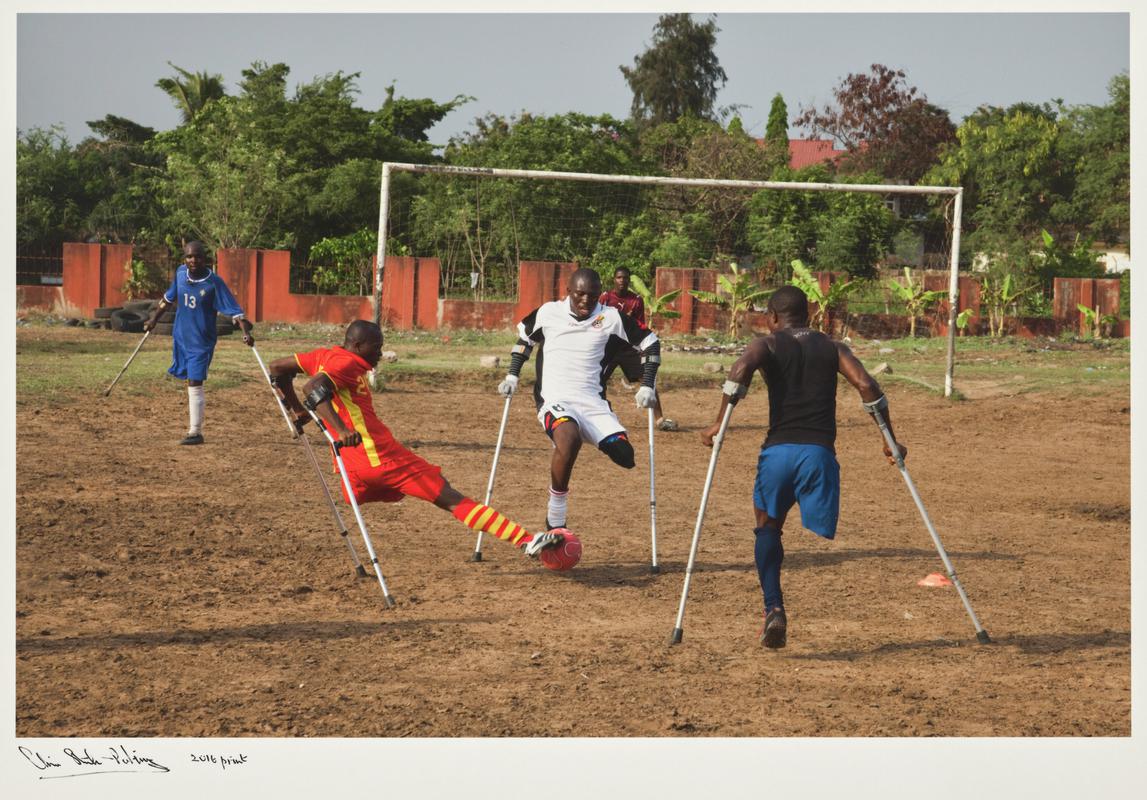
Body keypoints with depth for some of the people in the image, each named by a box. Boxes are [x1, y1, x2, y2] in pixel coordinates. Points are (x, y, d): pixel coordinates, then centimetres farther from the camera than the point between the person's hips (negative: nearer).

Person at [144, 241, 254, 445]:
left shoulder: (214, 282, -18)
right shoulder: (181, 273, -2)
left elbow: (234, 309, -21)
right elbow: (169, 298, 16)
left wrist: (246, 332, -34)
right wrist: (154, 319, 21)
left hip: (202, 341, -6)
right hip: (181, 337, 6)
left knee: (195, 383, -11)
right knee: (189, 380, 20)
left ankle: (195, 433, -9)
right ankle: (193, 409, 42)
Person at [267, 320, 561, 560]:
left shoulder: (324, 356, 17)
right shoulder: (346, 363, -9)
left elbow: (277, 368, 26)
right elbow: (313, 388, -27)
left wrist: (298, 411, 29)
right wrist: (341, 429, -36)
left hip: (355, 467, 9)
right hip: (381, 456, -9)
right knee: (452, 499, -9)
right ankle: (525, 540, -11)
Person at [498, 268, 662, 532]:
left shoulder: (611, 317, 2)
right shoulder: (549, 312, 4)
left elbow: (650, 343, 13)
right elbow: (524, 337, 24)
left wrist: (647, 387, 7)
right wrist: (512, 377, 18)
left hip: (593, 402, 2)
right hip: (555, 400, -2)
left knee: (625, 457, -21)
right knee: (569, 438, -38)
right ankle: (555, 522, -25)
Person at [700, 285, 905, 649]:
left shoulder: (766, 344, 9)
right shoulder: (833, 349, 15)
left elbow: (740, 371, -14)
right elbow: (867, 386, 0)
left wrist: (719, 423, -9)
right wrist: (890, 440, 5)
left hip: (778, 450, -1)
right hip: (820, 452, 1)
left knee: (768, 527, 17)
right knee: (819, 537, 5)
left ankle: (774, 609, -2)